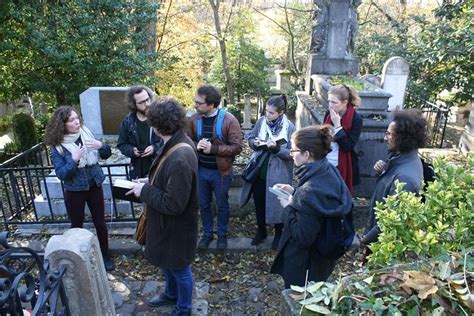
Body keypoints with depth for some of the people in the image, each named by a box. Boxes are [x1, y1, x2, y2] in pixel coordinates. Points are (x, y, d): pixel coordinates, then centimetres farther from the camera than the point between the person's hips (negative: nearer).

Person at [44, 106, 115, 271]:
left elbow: (106, 155, 2)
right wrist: (74, 159, -29)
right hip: (74, 191, -2)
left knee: (100, 222, 12)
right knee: (77, 225, 14)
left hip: (94, 186, 2)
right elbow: (61, 173, -15)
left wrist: (101, 145, -20)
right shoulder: (57, 146, -12)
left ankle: (105, 255, 29)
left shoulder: (86, 133, -5)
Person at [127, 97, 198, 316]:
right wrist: (150, 182, 0)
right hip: (167, 223, 9)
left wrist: (144, 191, -20)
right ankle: (171, 294, 56)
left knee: (179, 268, 16)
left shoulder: (179, 159, -36)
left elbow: (173, 204, -31)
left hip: (176, 226, -9)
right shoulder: (179, 142, -5)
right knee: (166, 262, 30)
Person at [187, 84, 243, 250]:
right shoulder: (194, 119, -5)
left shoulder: (229, 120, -17)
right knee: (204, 204, 18)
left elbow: (237, 147, -18)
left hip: (221, 171, -3)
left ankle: (222, 234, 37)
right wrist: (196, 145, -18)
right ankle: (207, 233, 40)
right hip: (201, 170, 3)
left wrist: (213, 148, -26)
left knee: (222, 205, 16)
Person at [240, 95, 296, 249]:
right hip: (259, 171, 4)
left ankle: (278, 234, 38)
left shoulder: (290, 127, -15)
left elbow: (292, 153, -15)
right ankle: (261, 231, 42)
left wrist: (276, 148, -30)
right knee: (259, 202, 18)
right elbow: (250, 139, 6)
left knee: (277, 203, 13)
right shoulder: (261, 121, -4)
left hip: (278, 174, -4)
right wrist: (255, 143, -16)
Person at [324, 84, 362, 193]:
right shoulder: (328, 114, 0)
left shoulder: (356, 119, -14)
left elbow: (348, 147, -19)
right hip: (325, 164, 4)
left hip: (342, 167, -4)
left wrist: (337, 125, -23)